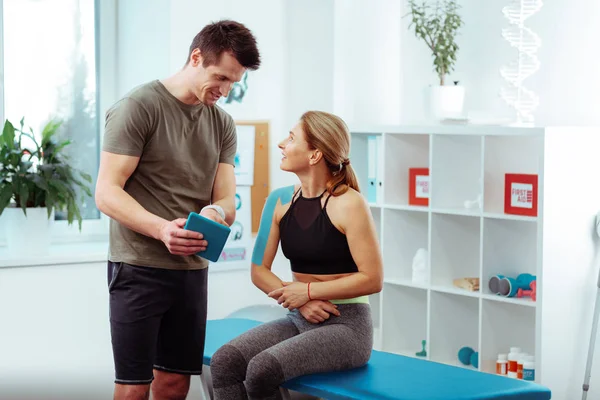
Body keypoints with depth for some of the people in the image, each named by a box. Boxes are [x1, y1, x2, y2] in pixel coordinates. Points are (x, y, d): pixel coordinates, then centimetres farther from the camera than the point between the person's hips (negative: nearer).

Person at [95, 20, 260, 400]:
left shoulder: (222, 123, 11)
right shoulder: (138, 107, -8)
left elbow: (227, 200, 7)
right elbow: (107, 193, -14)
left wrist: (216, 212, -18)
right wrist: (162, 228, -30)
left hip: (193, 269, 6)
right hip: (139, 268, -6)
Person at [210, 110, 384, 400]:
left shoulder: (348, 204, -14)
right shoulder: (280, 200, 5)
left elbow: (372, 279, -14)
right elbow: (259, 271, 6)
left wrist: (307, 291, -14)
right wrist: (298, 302, -12)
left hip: (346, 325, -6)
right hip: (299, 321, 6)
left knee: (262, 370, -29)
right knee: (223, 362, -19)